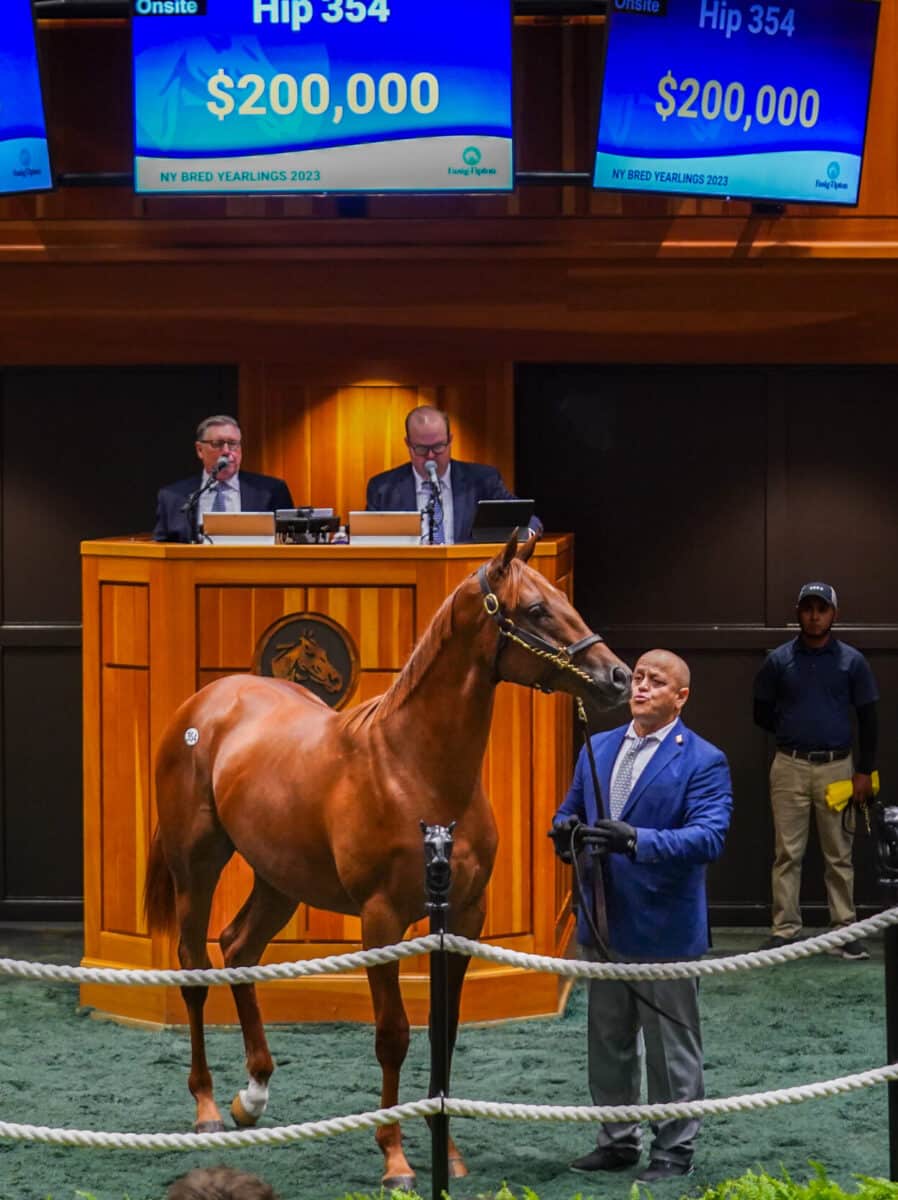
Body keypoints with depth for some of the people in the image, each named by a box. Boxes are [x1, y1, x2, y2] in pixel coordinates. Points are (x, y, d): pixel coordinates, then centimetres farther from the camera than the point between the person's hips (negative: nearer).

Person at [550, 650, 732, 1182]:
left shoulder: (703, 761, -10)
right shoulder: (597, 749, 10)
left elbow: (709, 837, -21)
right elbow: (571, 812, 18)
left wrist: (637, 841, -33)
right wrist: (565, 831, -7)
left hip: (664, 929, -6)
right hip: (603, 924, 6)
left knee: (672, 1048, 4)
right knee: (608, 1043, 16)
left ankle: (675, 1150, 15)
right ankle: (618, 1141, 29)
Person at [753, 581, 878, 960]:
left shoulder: (852, 661, 2)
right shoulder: (778, 660, 3)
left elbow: (867, 718, 4)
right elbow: (762, 714, 11)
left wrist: (865, 771, -2)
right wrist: (793, 733, 3)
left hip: (837, 767, 0)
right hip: (790, 767, 0)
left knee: (839, 854, 4)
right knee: (787, 853, 0)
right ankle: (785, 929, 4)